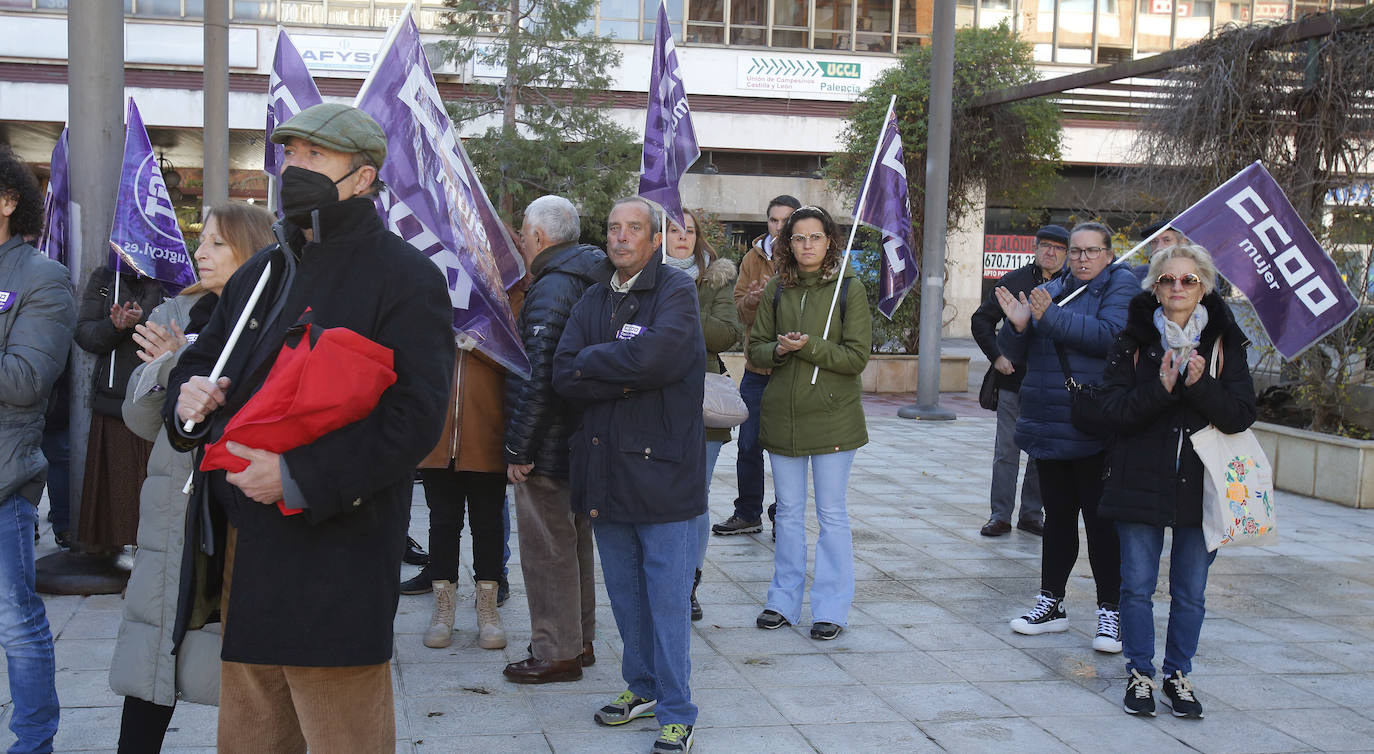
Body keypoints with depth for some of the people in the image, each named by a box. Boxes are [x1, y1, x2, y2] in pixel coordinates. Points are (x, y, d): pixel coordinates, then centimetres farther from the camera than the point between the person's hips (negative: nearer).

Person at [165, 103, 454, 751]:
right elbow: (202, 359, 26)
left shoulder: (407, 278, -8)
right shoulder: (261, 273, 18)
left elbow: (414, 417, -17)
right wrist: (189, 394, 0)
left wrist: (300, 478, -23)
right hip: (244, 551, 8)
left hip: (334, 554, -7)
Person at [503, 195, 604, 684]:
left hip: (547, 446, -10)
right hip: (581, 439, 10)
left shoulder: (550, 289, -19)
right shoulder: (589, 281, 10)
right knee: (574, 542, 19)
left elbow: (538, 377, -24)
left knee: (546, 549, 0)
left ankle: (556, 653, 8)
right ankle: (579, 640, 30)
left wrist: (519, 449, -19)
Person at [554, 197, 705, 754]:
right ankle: (642, 687, 31)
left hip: (660, 470, -6)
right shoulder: (593, 301, 11)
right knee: (624, 592, 16)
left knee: (668, 597, -1)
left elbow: (656, 354, -24)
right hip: (604, 468, 6)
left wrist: (592, 362, -8)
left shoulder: (676, 291, -6)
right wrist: (629, 375, -13)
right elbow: (563, 377, -1)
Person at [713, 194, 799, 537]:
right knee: (749, 446, 11)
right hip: (757, 370, 4)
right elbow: (740, 312, 4)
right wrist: (752, 301, -18)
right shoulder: (753, 259, 8)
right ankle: (748, 513, 24)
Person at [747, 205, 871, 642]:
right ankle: (785, 602, 22)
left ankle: (831, 608, 11)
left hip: (832, 416, -3)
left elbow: (857, 356, -9)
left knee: (831, 514, 3)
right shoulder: (776, 290, 6)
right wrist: (778, 350, -13)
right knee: (788, 512, 12)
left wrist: (809, 347, -19)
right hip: (782, 415, 4)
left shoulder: (849, 289, -4)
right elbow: (756, 349, 8)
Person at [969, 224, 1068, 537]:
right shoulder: (1013, 282, 2)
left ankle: (1031, 515, 20)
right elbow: (981, 320, 8)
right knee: (1006, 452, 3)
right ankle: (1000, 516, 10)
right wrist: (996, 356, -3)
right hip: (1014, 380, 0)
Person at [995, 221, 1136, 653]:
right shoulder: (1049, 291, 13)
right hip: (1049, 425, 5)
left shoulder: (1121, 285, 0)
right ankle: (1051, 603, 23)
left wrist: (1050, 317, -22)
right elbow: (1014, 354, 11)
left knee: (1101, 519, -2)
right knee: (1057, 516, 13)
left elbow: (1109, 336, -18)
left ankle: (1110, 611, 6)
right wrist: (1018, 325, -10)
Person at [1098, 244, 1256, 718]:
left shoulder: (1224, 343, 1)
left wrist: (1199, 386, -20)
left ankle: (1178, 674, 25)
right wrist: (1161, 387, -21)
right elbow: (1114, 408, -8)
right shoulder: (1134, 340, 0)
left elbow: (1242, 415, -6)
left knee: (1190, 591, 9)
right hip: (1141, 479, 0)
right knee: (1137, 585, 6)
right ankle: (1140, 674, 20)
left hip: (1199, 481, 1)